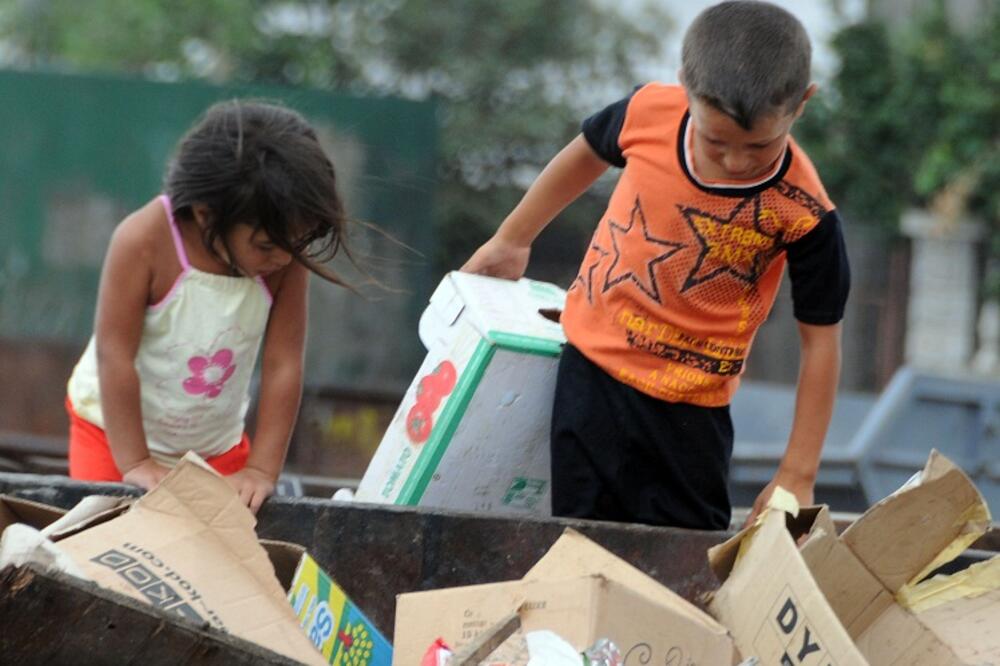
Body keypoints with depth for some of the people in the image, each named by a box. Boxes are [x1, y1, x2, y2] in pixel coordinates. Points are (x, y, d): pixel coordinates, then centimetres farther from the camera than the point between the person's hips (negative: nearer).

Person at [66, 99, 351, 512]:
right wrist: (134, 464, -24)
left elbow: (284, 365, -16)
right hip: (115, 428, -3)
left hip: (217, 444, 3)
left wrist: (262, 470, -19)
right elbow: (115, 355, -25)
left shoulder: (285, 260, -20)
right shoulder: (144, 242, -29)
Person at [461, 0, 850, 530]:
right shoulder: (649, 114, -14)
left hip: (689, 411, -3)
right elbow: (587, 154, 10)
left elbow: (821, 339, -12)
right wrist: (511, 240, 23)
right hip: (590, 370, 3)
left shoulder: (803, 213, -22)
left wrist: (797, 475, -12)